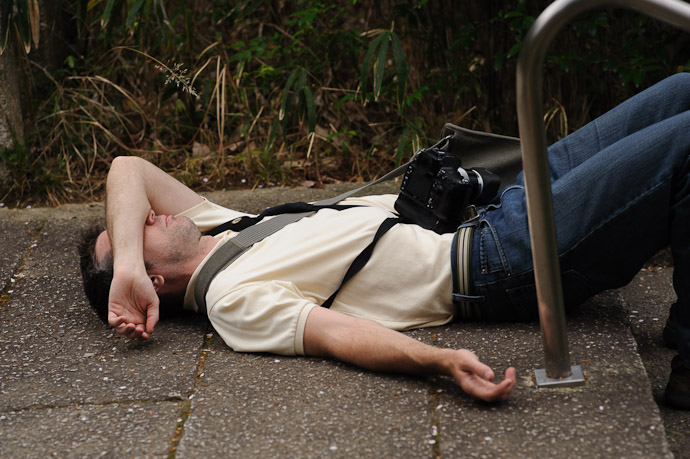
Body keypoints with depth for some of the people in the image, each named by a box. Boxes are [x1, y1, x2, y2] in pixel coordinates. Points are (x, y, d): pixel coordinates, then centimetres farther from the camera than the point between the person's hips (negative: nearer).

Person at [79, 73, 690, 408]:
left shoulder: (215, 227, 12)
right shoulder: (234, 299, -12)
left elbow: (128, 169, 5)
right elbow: (336, 333, -25)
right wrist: (443, 361, -42)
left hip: (493, 213, 9)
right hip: (497, 266, -9)